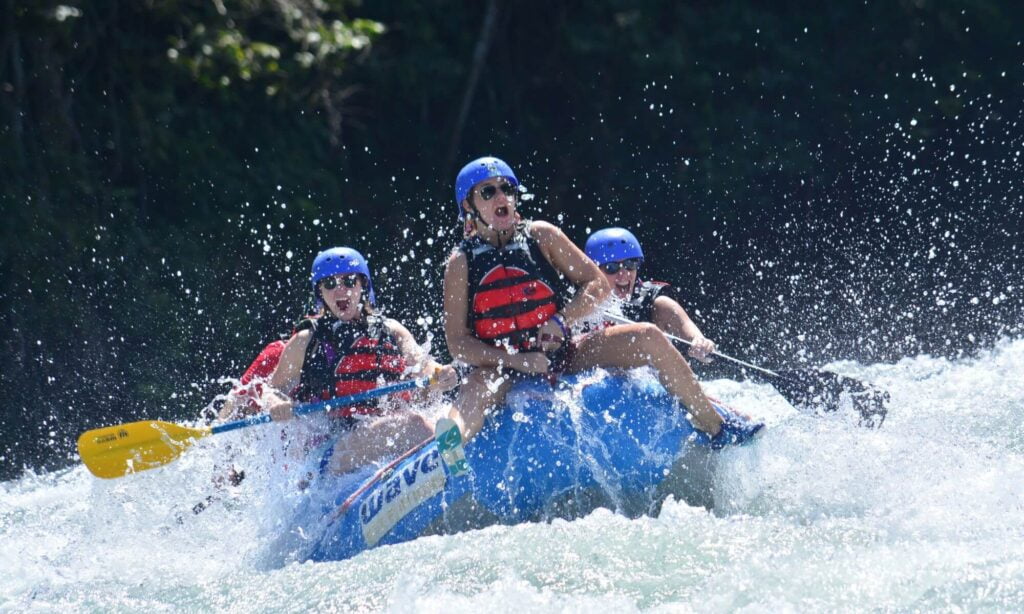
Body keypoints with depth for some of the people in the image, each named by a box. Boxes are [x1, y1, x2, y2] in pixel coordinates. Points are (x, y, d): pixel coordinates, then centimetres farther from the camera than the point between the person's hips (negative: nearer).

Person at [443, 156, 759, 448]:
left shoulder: (540, 236, 2)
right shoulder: (461, 263, -4)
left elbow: (598, 285, 2)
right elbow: (457, 343, -8)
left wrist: (561, 321, -15)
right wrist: (516, 361, -21)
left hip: (561, 354, 3)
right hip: (499, 368, -3)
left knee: (648, 338, -11)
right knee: (476, 393, -39)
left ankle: (714, 428, -1)